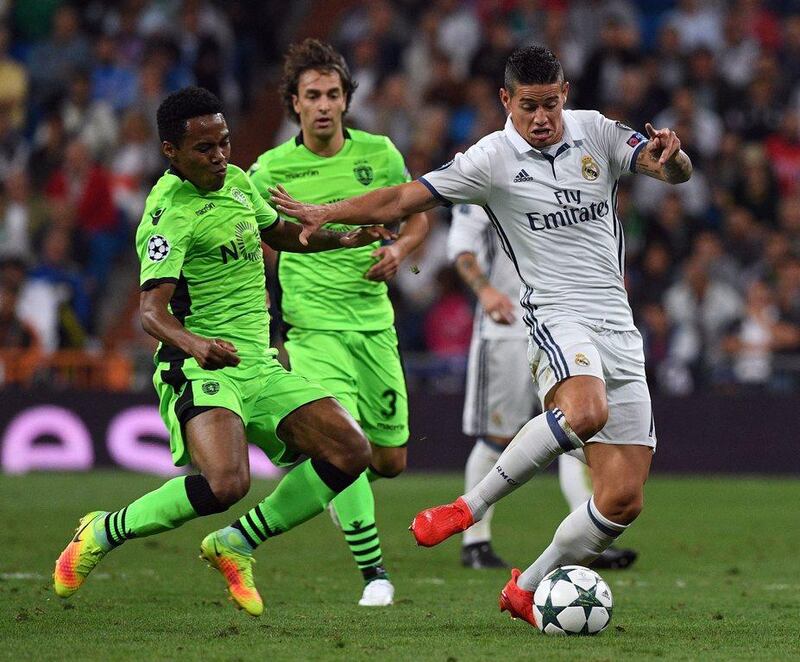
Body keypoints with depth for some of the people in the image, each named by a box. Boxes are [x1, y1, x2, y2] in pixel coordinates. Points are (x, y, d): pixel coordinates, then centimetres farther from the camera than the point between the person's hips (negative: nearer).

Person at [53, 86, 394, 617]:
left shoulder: (236, 181, 11)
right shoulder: (172, 213, -15)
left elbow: (277, 233, 33)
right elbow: (152, 309, -27)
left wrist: (343, 239, 17)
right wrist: (195, 345, -47)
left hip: (260, 365, 8)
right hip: (200, 371, -8)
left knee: (350, 452, -5)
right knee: (226, 483, -31)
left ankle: (236, 544, 8)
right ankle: (103, 534, -6)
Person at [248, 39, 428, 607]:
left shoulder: (378, 154, 2)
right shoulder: (271, 169, -4)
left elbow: (417, 217, 16)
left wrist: (399, 250, -6)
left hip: (374, 322, 3)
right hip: (314, 327, -3)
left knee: (390, 461, 7)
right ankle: (373, 574, -11)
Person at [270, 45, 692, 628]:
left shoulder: (595, 132, 7)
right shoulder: (493, 159, -2)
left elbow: (674, 171, 3)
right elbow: (405, 200, 0)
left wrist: (672, 156, -20)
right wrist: (327, 213, -8)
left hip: (620, 330, 4)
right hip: (558, 316, -4)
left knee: (623, 499, -2)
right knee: (586, 411, -39)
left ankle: (529, 589, 16)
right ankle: (469, 507, -23)